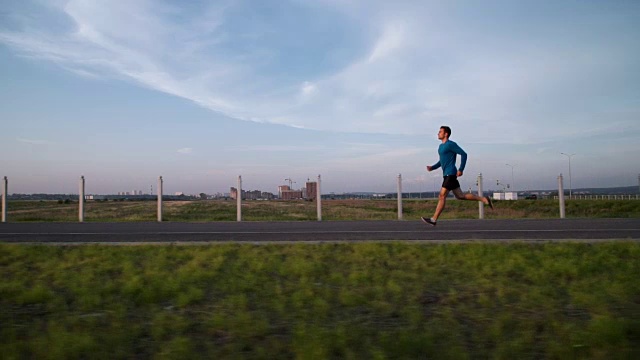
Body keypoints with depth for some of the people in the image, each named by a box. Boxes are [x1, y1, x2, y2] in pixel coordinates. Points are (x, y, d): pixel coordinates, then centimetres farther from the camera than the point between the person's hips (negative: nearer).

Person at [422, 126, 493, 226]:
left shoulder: (451, 144, -9)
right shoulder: (441, 146, 19)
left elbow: (463, 154, -13)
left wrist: (461, 169, -17)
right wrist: (432, 167, 11)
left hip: (450, 174, -10)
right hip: (447, 175, 10)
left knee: (442, 196, -11)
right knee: (460, 196, 13)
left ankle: (434, 219, -12)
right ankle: (484, 199, 21)